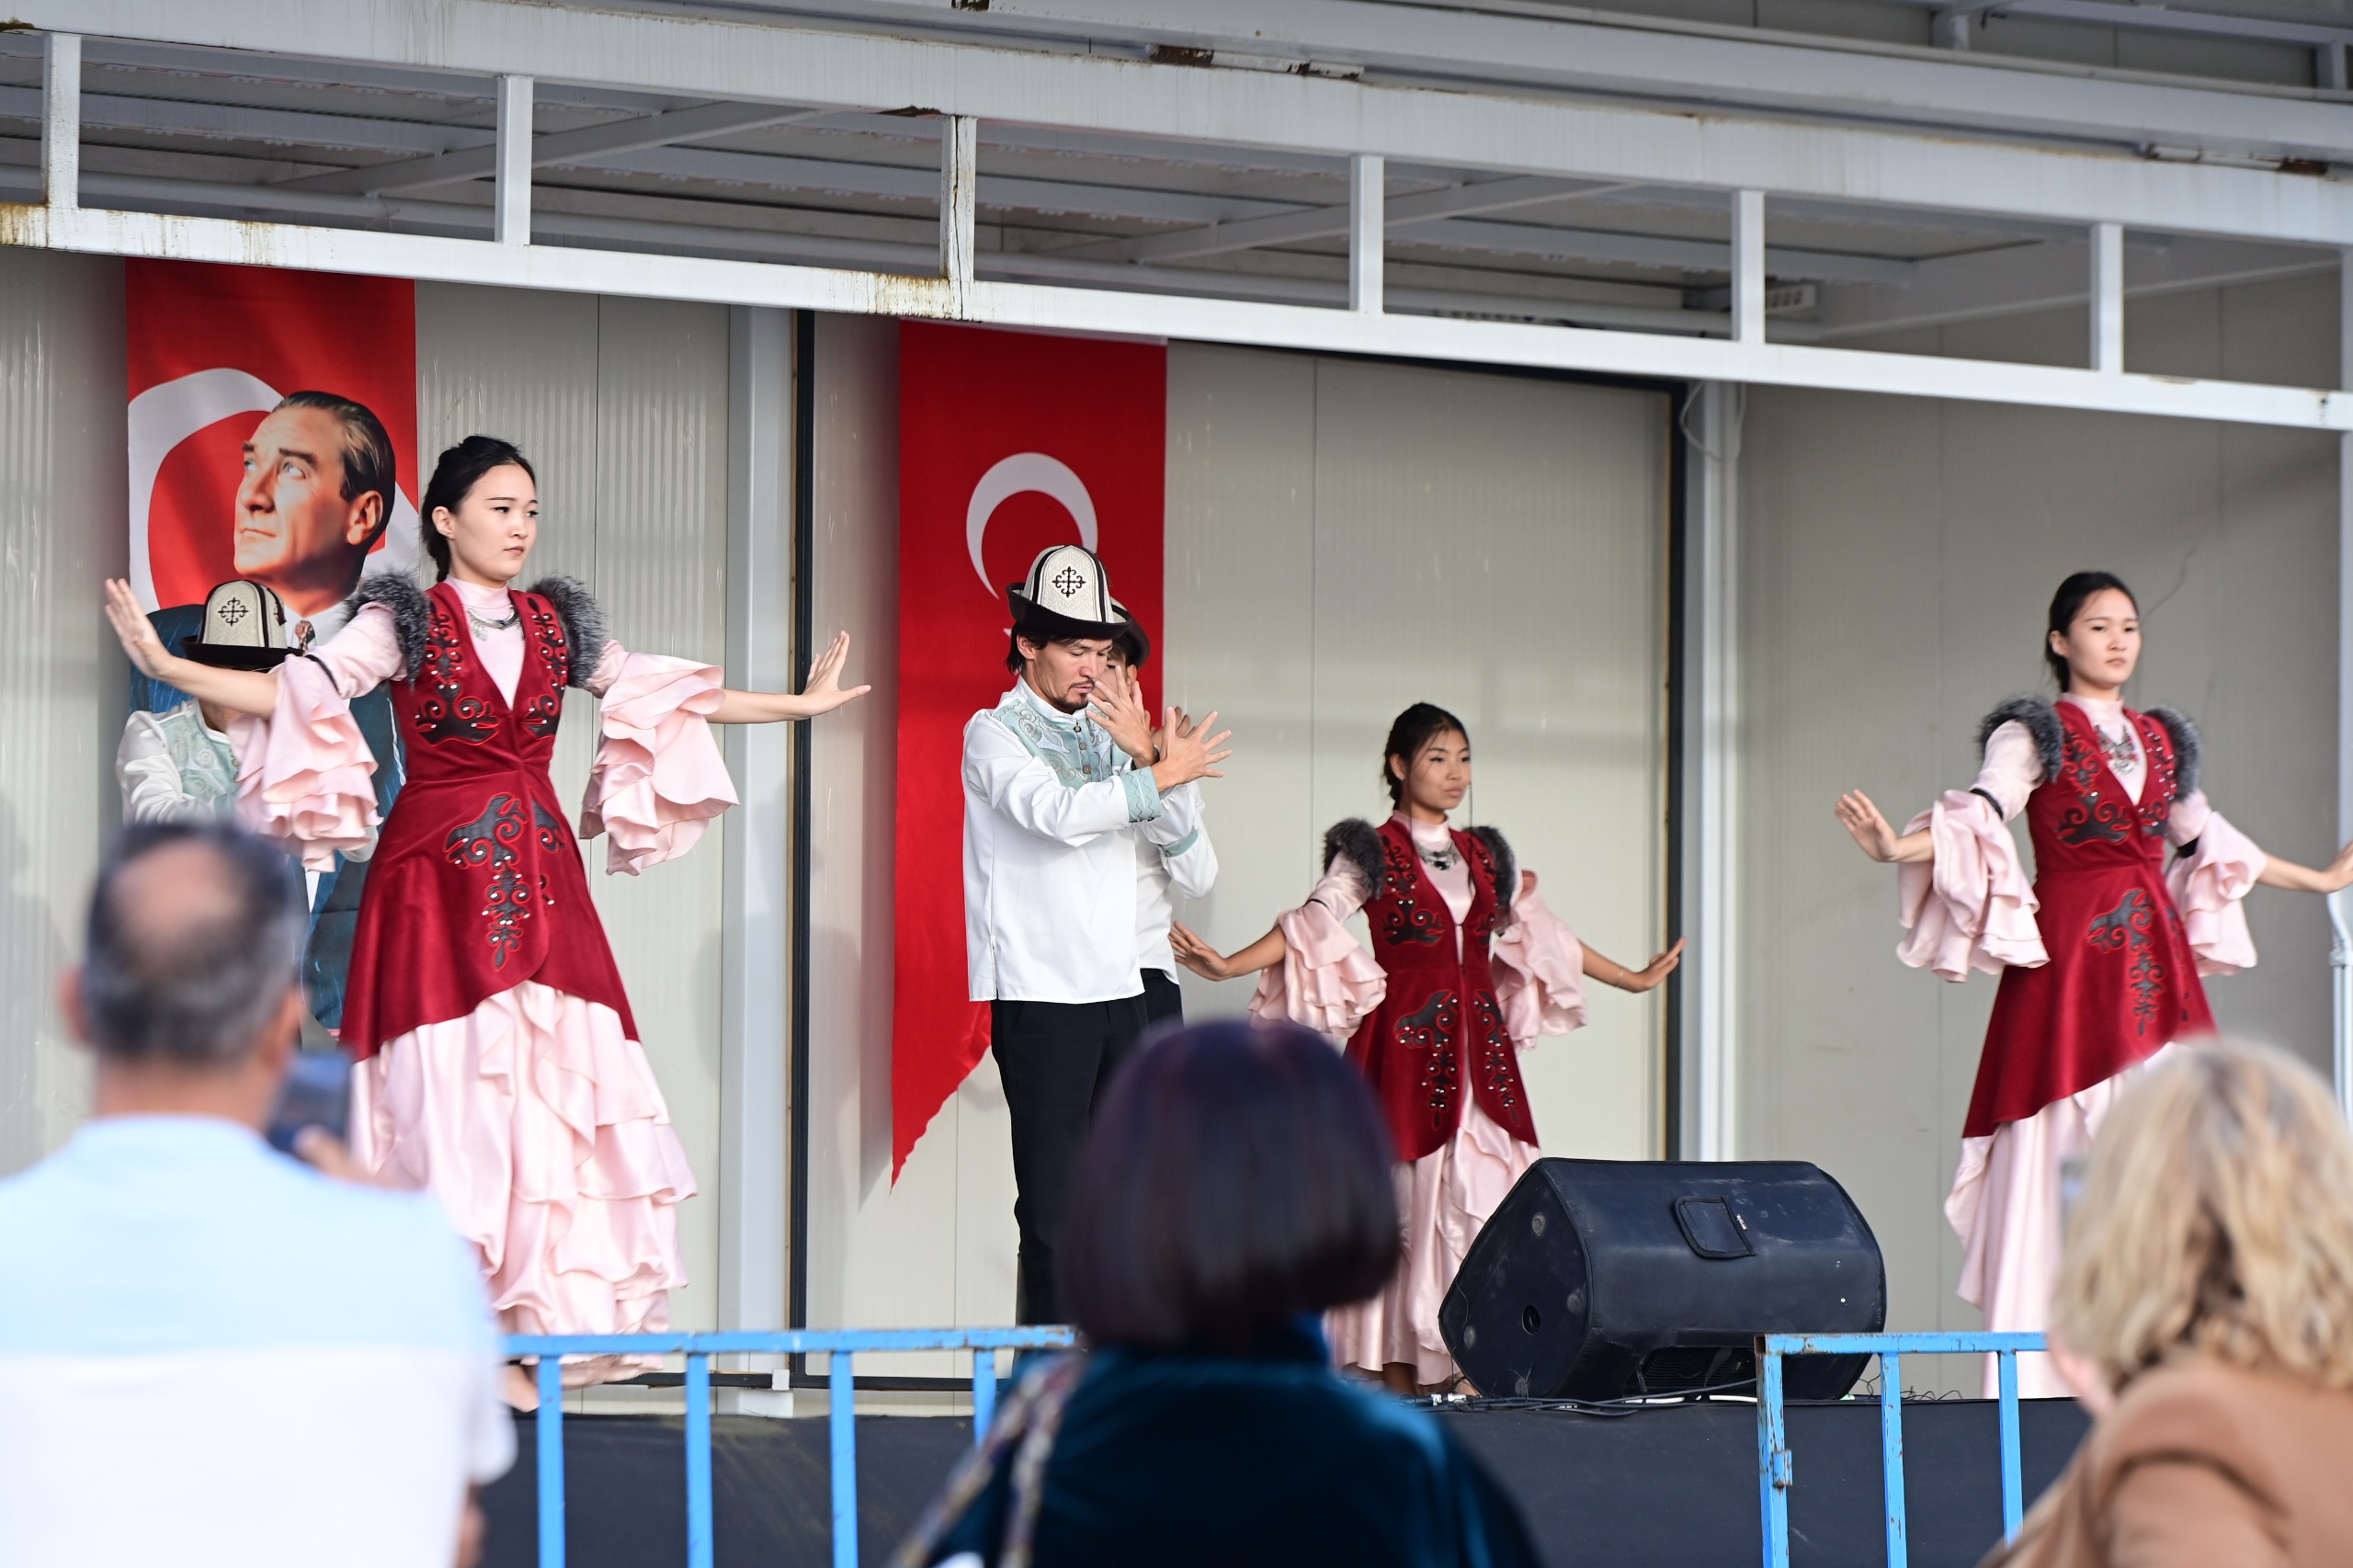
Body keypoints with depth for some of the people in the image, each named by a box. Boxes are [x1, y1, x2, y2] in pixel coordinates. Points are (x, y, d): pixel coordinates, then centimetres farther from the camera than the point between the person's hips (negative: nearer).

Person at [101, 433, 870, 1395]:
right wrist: (166, 666, -25)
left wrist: (801, 703, 23)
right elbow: (296, 690, -11)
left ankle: (514, 1333, 1)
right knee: (452, 1095, -9)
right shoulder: (403, 624, 0)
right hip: (438, 881, -4)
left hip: (540, 883, 4)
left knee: (554, 1087, -5)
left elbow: (671, 695, 20)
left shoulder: (556, 626, 13)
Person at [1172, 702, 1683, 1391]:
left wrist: (1631, 979, 32)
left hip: (1478, 1044, 5)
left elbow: (1539, 934, 26)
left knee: (1487, 1193, -5)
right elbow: (1312, 926, -9)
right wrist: (1225, 966, -24)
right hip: (1406, 1043, -5)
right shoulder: (1372, 855, 1)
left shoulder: (1482, 856, 16)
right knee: (1407, 1199, -8)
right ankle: (1399, 1373, -7)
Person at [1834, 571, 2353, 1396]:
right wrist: (1900, 848, -32)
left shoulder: (2161, 739, 18)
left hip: (2154, 955, 5)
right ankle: (2049, 1369, -11)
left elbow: (2206, 838, 28)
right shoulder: (2034, 735, 3)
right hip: (2069, 953, -5)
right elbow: (1980, 818, -12)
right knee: (2068, 1152, -10)